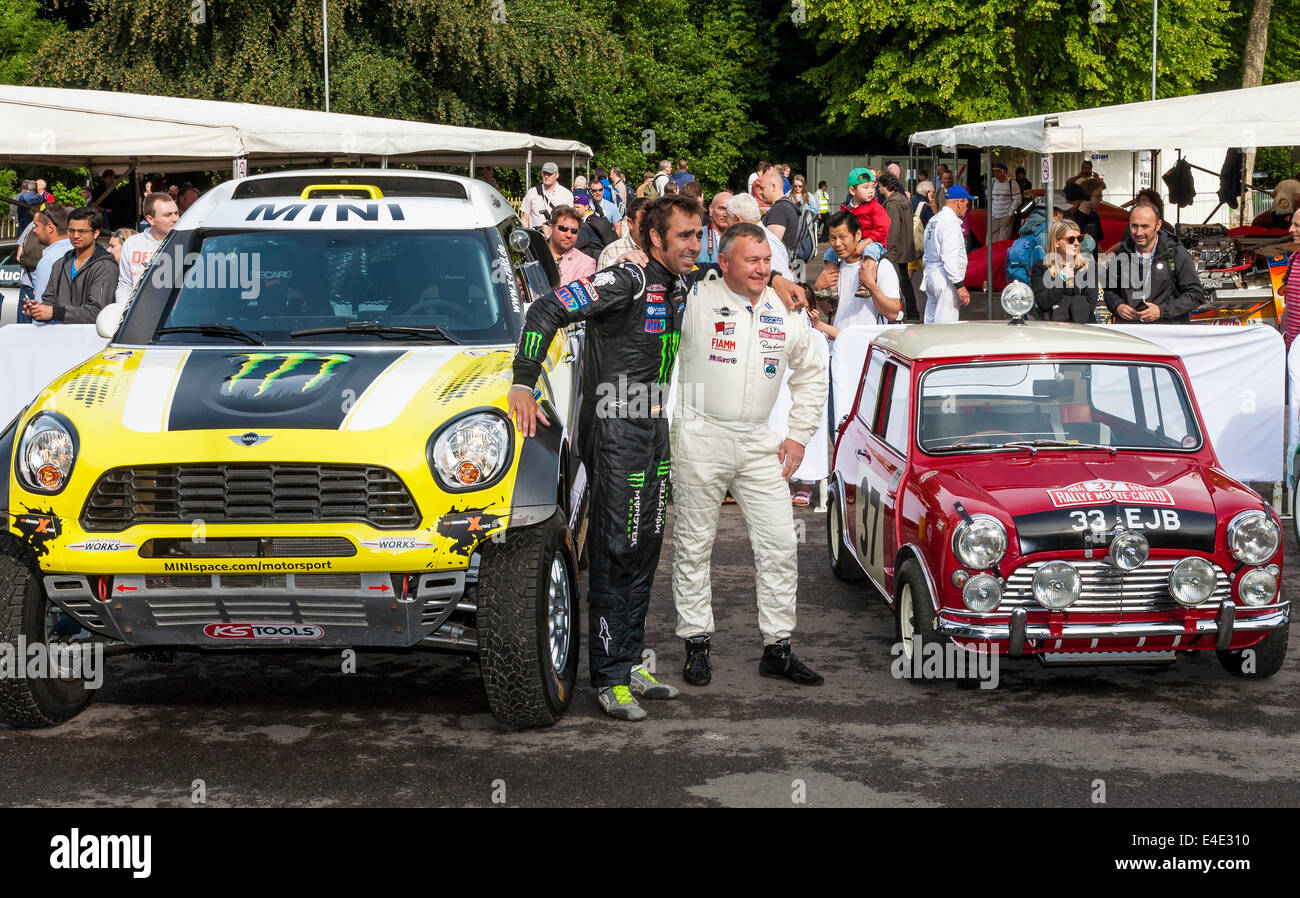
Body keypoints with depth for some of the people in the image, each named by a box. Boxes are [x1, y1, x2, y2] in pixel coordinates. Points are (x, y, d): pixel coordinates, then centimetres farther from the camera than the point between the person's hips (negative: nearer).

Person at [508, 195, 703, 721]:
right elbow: (547, 311, -24)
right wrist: (524, 385, -29)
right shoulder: (626, 282, -17)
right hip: (615, 431, -9)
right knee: (614, 553, -7)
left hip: (654, 430, 9)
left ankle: (629, 665, 22)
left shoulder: (677, 290, 9)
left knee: (644, 551, 13)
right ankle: (609, 679, -3)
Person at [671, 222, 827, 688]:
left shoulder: (786, 312, 8)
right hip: (701, 436, -4)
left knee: (780, 544, 1)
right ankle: (697, 645, 14)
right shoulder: (695, 302, -6)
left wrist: (799, 436, 13)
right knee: (693, 544, 3)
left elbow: (812, 373, 19)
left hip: (759, 442, 4)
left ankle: (778, 649, 10)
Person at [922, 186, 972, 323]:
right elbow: (950, 258, -21)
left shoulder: (933, 220, 16)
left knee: (931, 322, 11)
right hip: (945, 281, -10)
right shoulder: (951, 222, -13)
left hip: (930, 275, 10)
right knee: (946, 325, -10)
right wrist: (960, 286, -20)